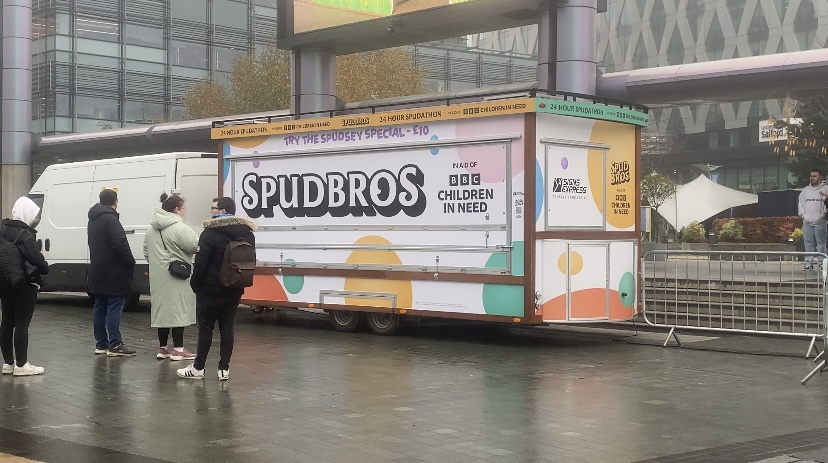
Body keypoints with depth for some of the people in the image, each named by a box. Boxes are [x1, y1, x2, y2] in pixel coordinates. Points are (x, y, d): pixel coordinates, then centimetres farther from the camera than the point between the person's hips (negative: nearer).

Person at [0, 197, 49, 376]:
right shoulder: (24, 235, -18)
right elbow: (37, 259, -24)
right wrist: (45, 269, -5)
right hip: (25, 285, -9)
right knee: (22, 323, -4)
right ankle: (21, 365, -1)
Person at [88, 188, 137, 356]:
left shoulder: (93, 220, 15)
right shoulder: (110, 219, -15)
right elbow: (120, 244, -23)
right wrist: (131, 262, -11)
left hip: (97, 272, 9)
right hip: (113, 273, -9)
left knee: (100, 307, 11)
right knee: (114, 308, -7)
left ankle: (101, 344, 15)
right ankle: (115, 345, -7)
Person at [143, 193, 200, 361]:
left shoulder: (152, 229, 12)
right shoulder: (180, 228, -16)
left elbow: (146, 252, 15)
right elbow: (195, 246, -16)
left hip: (158, 276, 8)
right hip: (177, 277, -8)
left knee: (162, 310, 12)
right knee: (177, 310, -1)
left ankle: (163, 348, 17)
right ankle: (178, 349, 3)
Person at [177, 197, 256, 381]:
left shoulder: (211, 232, -14)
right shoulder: (247, 233, 8)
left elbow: (201, 262, -16)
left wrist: (195, 283, -5)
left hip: (210, 289, -6)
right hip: (234, 290, 6)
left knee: (205, 327, 3)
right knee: (227, 328, 7)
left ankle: (198, 367, 10)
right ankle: (224, 368, 6)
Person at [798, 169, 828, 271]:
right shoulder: (805, 190, 14)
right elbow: (801, 203, 19)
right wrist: (802, 214, 7)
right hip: (807, 222, 4)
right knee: (809, 244, 3)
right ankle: (809, 263, 6)